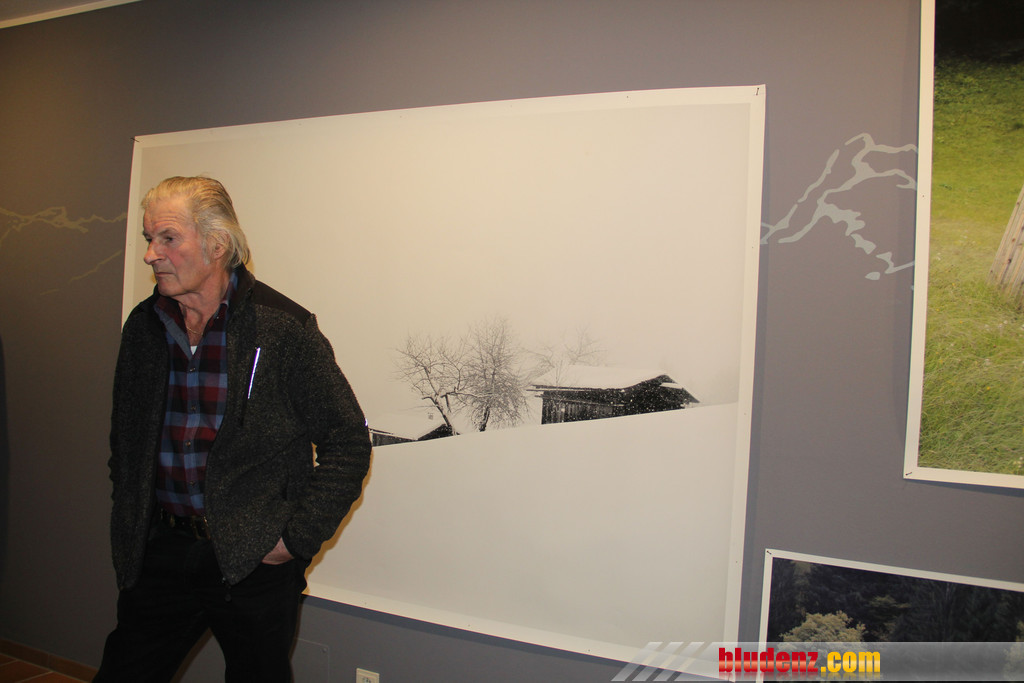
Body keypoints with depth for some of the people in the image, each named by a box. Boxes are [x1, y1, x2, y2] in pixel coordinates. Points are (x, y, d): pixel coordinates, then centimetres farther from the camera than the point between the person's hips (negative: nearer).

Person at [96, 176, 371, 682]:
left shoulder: (284, 328, -13)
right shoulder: (143, 326, 4)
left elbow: (348, 443, -10)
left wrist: (297, 539, -12)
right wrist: (129, 524, 11)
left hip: (255, 564, -4)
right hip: (158, 555, 5)